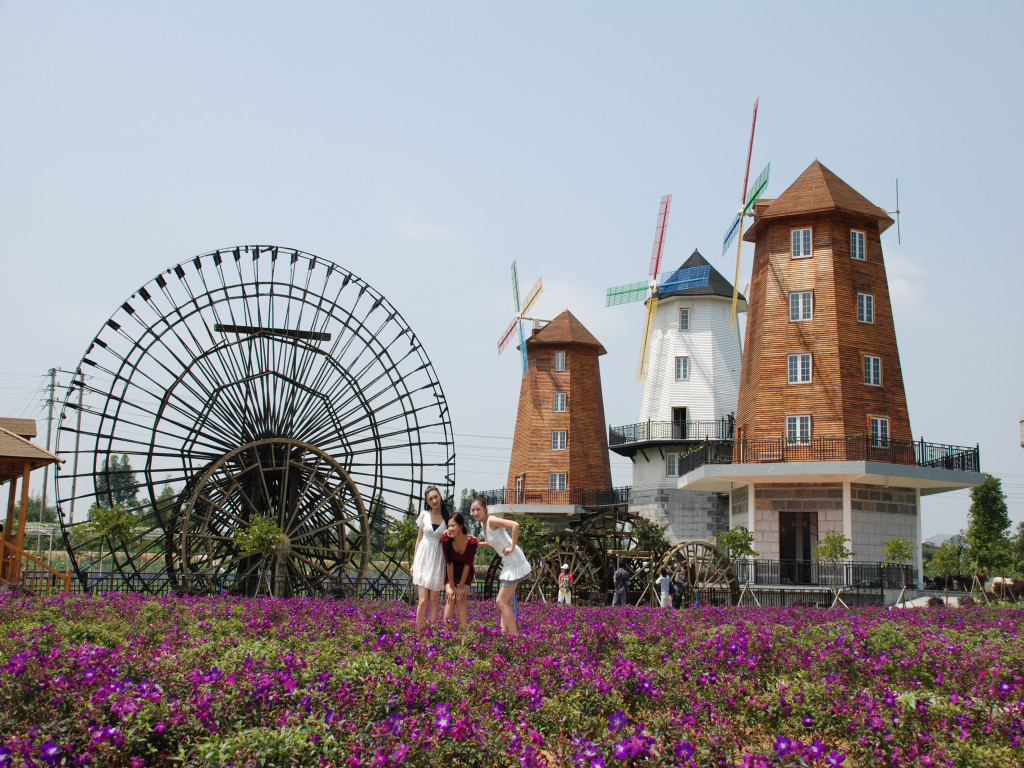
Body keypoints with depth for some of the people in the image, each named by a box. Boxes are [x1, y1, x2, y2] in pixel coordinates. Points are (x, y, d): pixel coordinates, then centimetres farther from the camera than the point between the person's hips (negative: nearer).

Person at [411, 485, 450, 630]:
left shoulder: (447, 518, 3)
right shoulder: (424, 515, 5)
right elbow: (419, 538, 10)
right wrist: (414, 562, 8)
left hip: (438, 560, 0)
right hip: (423, 557, 0)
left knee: (434, 600, 3)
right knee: (423, 600, -7)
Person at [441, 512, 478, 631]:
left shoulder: (472, 542, -27)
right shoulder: (446, 540, -25)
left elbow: (467, 565, -21)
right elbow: (449, 563, -21)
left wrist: (461, 588, -17)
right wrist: (452, 587, -17)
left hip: (466, 573, -1)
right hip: (451, 573, 1)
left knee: (460, 599, -14)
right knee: (451, 598, -15)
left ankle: (464, 630, -8)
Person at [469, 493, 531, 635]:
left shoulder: (492, 521, -18)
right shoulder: (483, 523, 10)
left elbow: (515, 525, -31)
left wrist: (512, 547, -24)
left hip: (515, 564, -10)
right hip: (508, 564, 10)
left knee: (501, 601, -5)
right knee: (506, 602, 14)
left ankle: (515, 636, 0)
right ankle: (505, 631, 20)